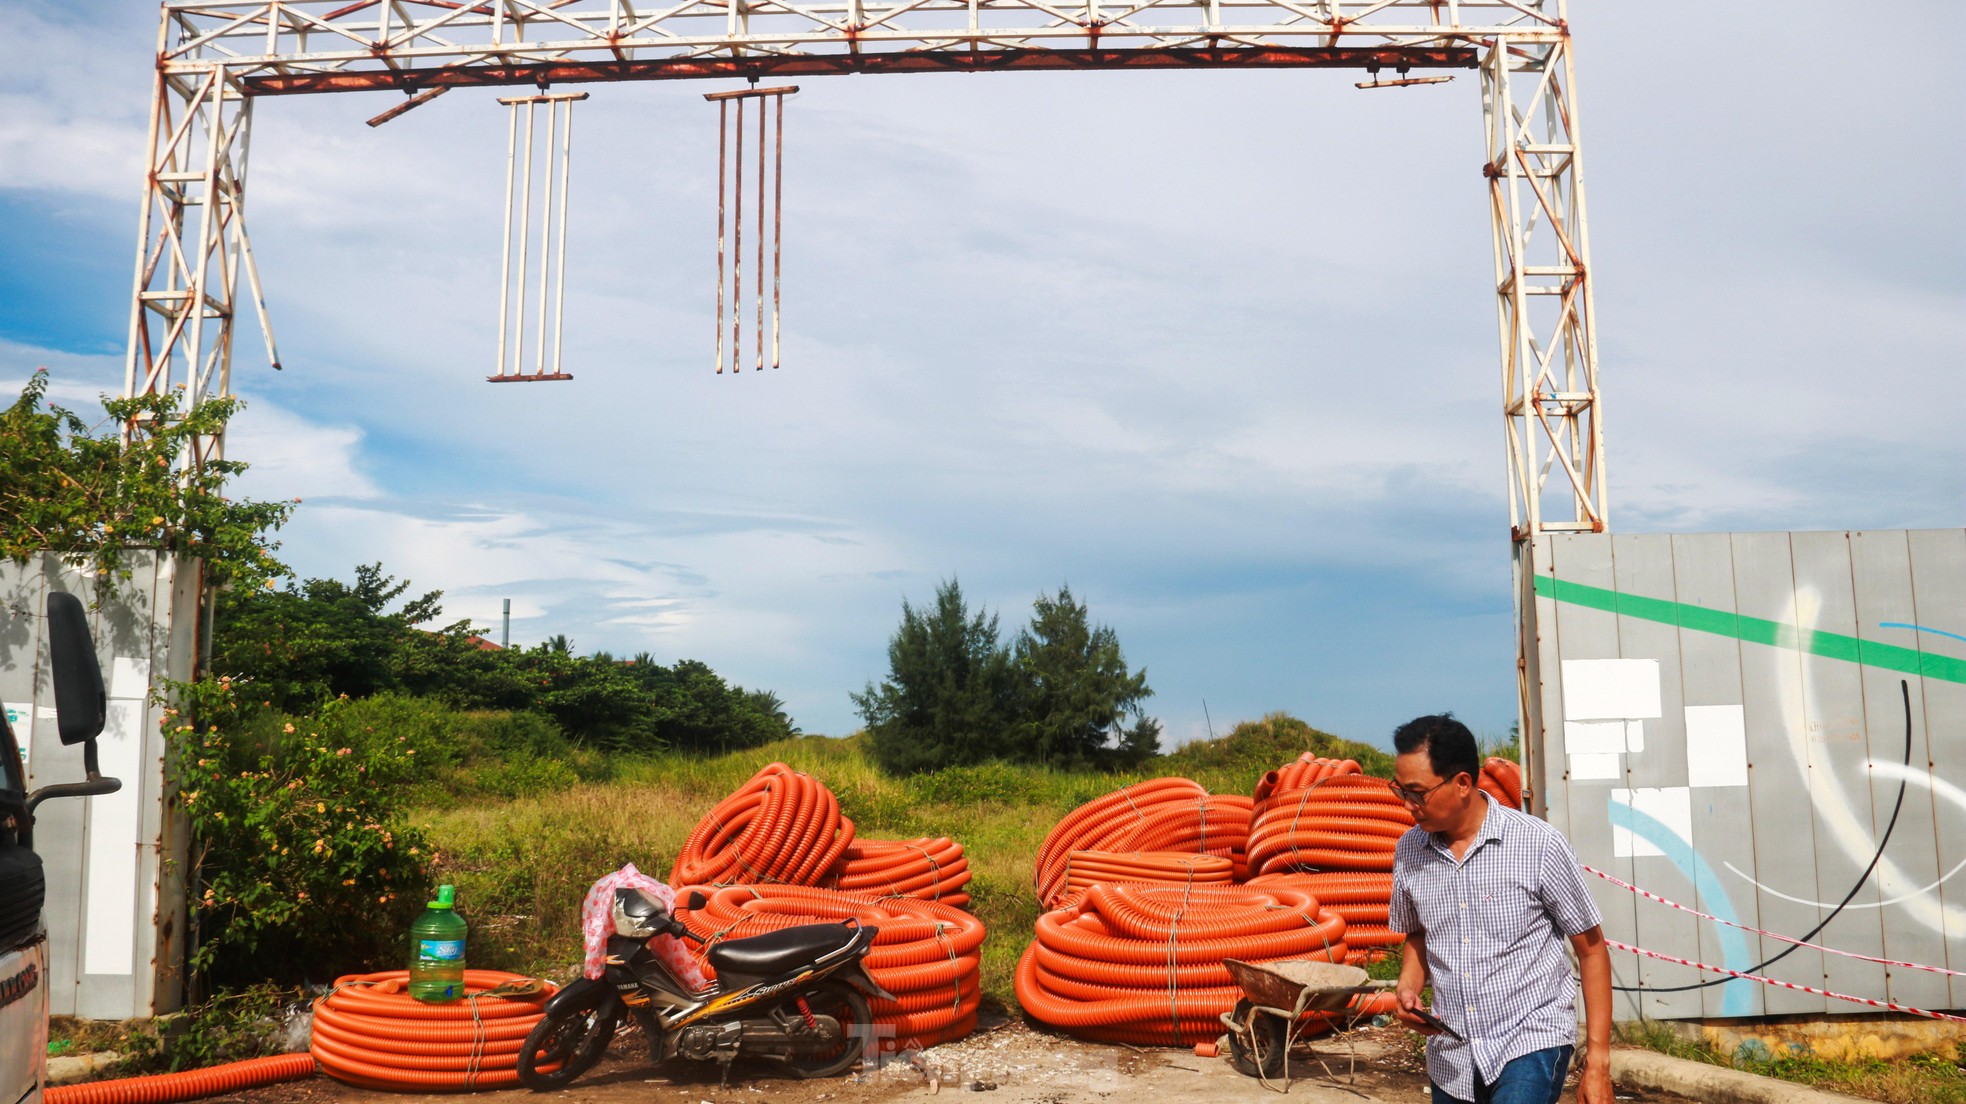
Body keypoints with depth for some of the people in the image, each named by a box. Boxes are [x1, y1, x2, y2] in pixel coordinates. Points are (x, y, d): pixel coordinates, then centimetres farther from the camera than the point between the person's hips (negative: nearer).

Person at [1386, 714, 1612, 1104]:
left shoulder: (1538, 845, -12)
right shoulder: (1408, 851, 0)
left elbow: (1591, 948, -4)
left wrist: (1598, 1062, -5)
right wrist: (1408, 988, -4)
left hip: (1531, 1041, -5)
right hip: (1451, 1056, 5)